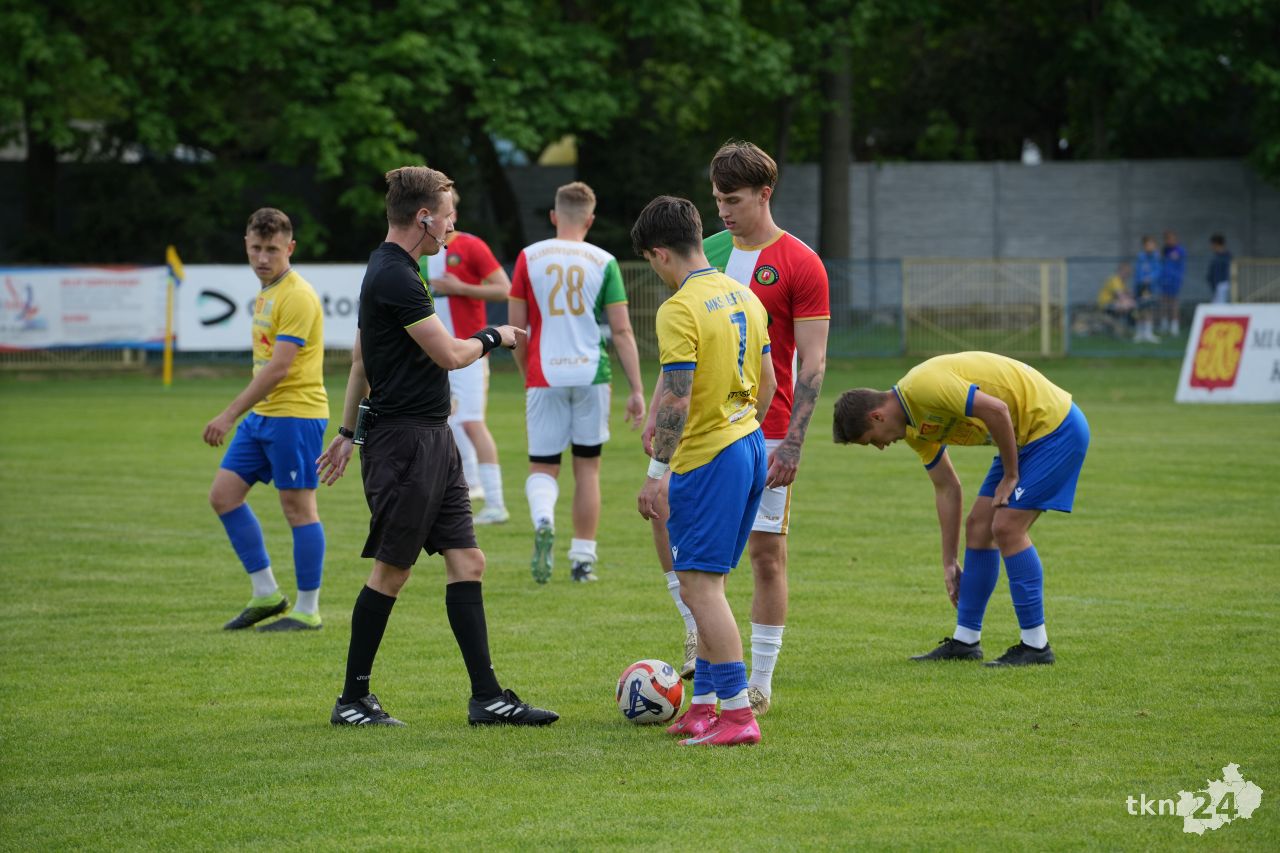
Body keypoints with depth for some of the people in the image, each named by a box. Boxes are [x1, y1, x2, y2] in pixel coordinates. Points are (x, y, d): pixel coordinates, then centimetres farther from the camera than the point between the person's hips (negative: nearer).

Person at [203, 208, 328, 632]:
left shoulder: (296, 297, -16)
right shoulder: (266, 293, 14)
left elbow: (278, 367, -22)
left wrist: (229, 415, -23)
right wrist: (237, 414, 20)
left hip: (295, 413, -10)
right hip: (262, 415, 10)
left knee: (298, 506, -4)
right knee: (224, 494, 6)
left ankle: (307, 611, 4)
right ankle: (266, 594, 13)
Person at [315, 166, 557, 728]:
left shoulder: (389, 271, 15)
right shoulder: (394, 277, -17)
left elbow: (360, 358, 23)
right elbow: (449, 355, -18)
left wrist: (349, 431, 27)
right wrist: (493, 337, 2)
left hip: (432, 440, 10)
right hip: (404, 441, -10)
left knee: (467, 563, 5)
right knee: (391, 571, -2)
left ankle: (487, 697, 6)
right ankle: (353, 701, 8)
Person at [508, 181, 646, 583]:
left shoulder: (529, 258, 2)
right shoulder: (603, 262, 0)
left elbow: (515, 328, 3)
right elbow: (621, 331, -2)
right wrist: (636, 390, 1)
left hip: (544, 376, 0)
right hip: (590, 374, 0)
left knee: (542, 466, 7)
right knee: (587, 467, 11)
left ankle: (543, 520, -24)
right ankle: (583, 558, 13)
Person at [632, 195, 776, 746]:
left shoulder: (680, 309, -16)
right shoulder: (743, 296, 11)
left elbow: (677, 398, -21)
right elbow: (767, 381, 17)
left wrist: (657, 472, -18)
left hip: (706, 455, -9)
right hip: (748, 443, 9)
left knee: (699, 583, -7)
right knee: (708, 581, 16)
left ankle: (737, 713, -10)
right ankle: (704, 704, 20)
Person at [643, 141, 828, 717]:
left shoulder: (799, 264, -6)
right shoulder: (706, 254, 10)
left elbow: (813, 360, -9)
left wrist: (794, 441, -16)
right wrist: (658, 411, 9)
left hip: (765, 429, -5)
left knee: (767, 551, 0)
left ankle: (760, 685, 7)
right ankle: (699, 628, -1)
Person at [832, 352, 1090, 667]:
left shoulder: (924, 386, -22)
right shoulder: (914, 427, 8)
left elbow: (996, 409, -27)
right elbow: (947, 489, 15)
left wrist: (1010, 475, -14)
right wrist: (949, 563, 16)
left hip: (1054, 425, -10)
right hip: (1025, 436, 10)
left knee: (1006, 528, -13)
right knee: (978, 527, 8)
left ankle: (1035, 646, -5)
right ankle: (965, 641, 14)